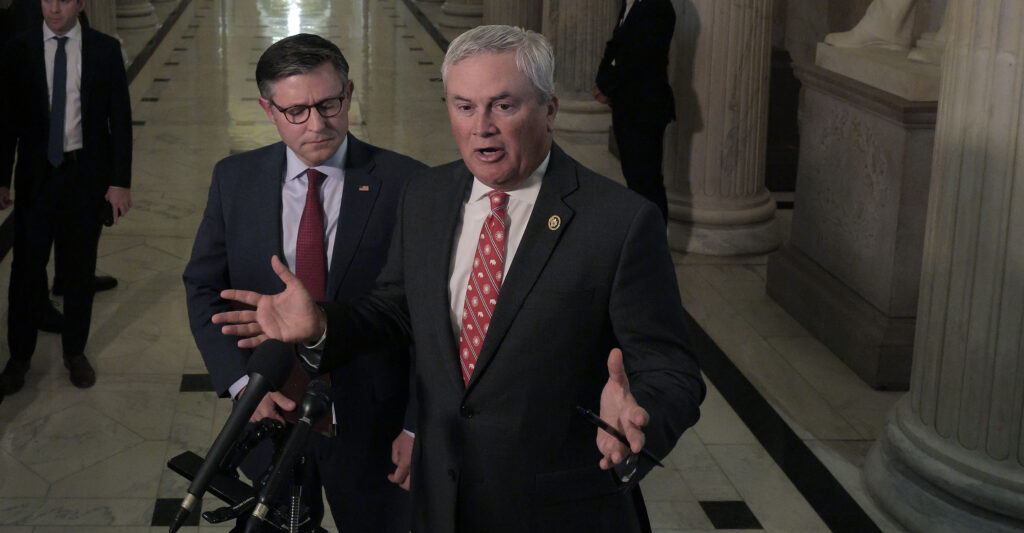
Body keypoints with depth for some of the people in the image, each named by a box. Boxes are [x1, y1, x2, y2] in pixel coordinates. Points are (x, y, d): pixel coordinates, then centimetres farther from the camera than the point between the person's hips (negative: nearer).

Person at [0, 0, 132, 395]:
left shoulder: (105, 50, -3)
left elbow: (120, 118, -1)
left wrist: (120, 181, -5)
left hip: (86, 174, 0)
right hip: (36, 173, 0)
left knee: (79, 270, 11)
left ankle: (75, 352, 25)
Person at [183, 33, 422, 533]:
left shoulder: (403, 183, -12)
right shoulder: (235, 179, -1)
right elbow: (205, 290, 3)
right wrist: (243, 382, -11)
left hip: (372, 421, -2)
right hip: (269, 412, 3)